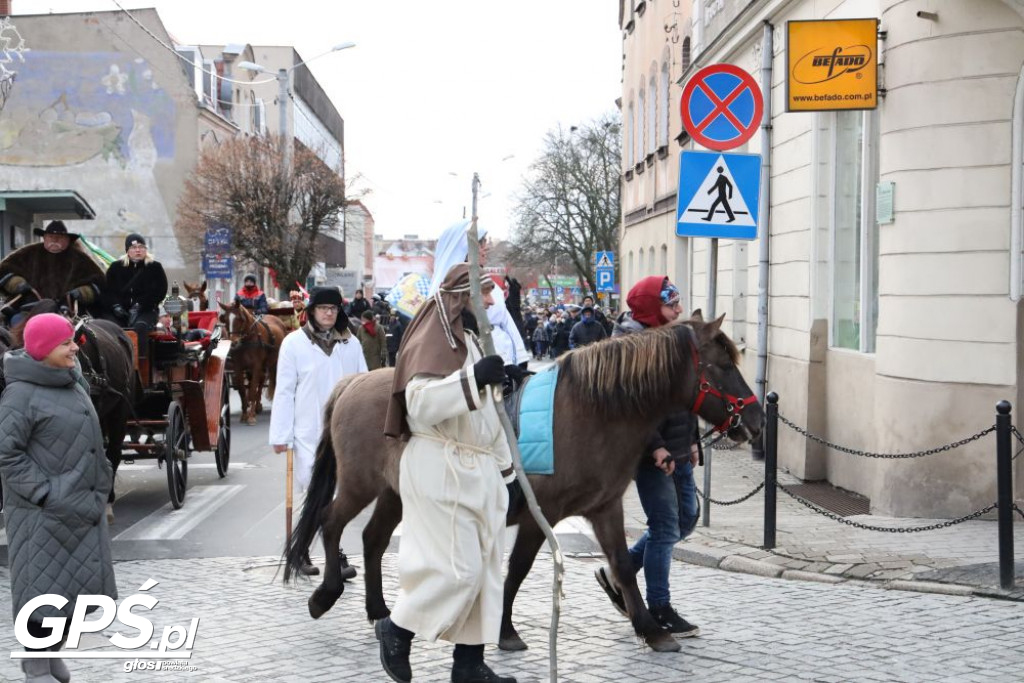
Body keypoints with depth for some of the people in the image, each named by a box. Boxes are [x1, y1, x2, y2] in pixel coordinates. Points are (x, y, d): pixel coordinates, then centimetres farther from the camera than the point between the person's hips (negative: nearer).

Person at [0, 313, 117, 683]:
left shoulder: (72, 383, 11)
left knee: (75, 584, 13)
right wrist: (48, 495, -19)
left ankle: (54, 652, 29)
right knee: (43, 587, 1)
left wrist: (99, 493, 14)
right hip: (43, 513, -7)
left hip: (81, 508, 7)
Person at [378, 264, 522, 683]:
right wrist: (473, 378, -34)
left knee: (484, 568, 8)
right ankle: (397, 628, 11)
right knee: (457, 567, -9)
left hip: (479, 471, 9)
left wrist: (507, 471, 20)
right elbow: (421, 403, -26)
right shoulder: (433, 341, -11)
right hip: (442, 471, -9)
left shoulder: (472, 341, 18)